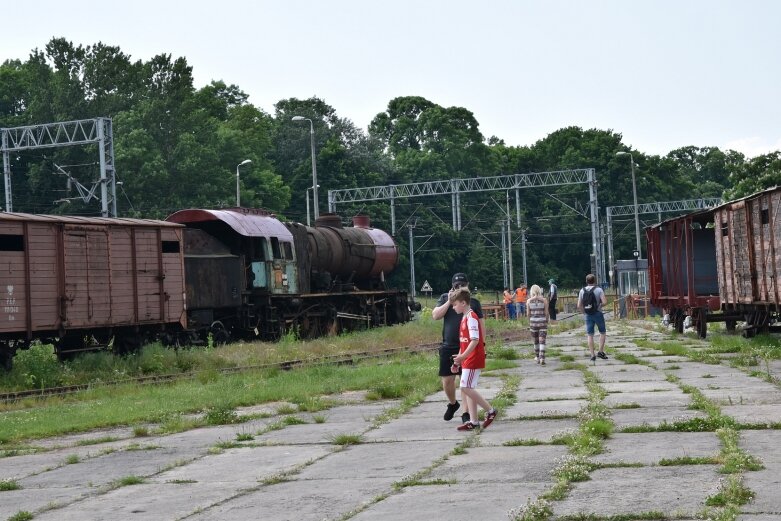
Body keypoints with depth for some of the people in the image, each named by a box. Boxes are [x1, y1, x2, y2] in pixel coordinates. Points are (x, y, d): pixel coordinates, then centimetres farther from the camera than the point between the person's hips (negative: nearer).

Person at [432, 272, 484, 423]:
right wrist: (449, 301, -12)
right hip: (448, 347, 1)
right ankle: (452, 403, 31)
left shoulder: (473, 302, 5)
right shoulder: (445, 298, 7)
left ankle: (466, 412, 9)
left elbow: (481, 323, 7)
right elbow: (435, 315, -4)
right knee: (447, 380, 3)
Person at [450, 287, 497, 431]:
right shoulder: (464, 317, 14)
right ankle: (473, 421, 11)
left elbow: (475, 340, -22)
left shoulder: (471, 317, -15)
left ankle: (490, 411, -3)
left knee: (466, 388, -12)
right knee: (468, 389, 8)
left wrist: (463, 356, -29)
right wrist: (459, 358, 20)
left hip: (473, 359, -10)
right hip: (468, 360, 10)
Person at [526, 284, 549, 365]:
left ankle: (537, 357, 27)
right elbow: (546, 313, -3)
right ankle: (542, 358, -13)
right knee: (542, 341, -3)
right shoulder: (544, 300, -4)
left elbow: (528, 314, 0)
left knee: (536, 341, 16)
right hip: (543, 322, -1)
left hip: (533, 322, 1)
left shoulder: (529, 301, -1)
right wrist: (547, 321, 11)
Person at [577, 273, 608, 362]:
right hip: (598, 314, -2)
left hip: (588, 315, 3)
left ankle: (592, 355, 3)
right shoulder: (598, 290, -8)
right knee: (603, 332, 14)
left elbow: (579, 305, -2)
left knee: (590, 335, 6)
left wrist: (585, 311, 11)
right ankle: (601, 352, 5)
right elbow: (604, 302, -16)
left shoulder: (582, 291, 1)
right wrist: (600, 305, 4)